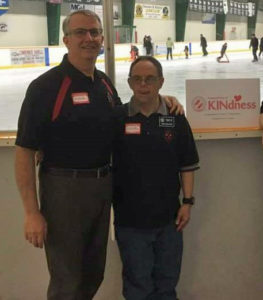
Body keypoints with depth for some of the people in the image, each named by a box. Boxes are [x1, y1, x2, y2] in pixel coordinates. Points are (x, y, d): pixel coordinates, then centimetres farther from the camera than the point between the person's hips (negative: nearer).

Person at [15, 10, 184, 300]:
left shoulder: (104, 81, 6)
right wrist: (32, 212, -20)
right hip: (64, 187, -7)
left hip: (103, 186, 7)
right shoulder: (46, 86, -16)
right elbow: (24, 151, -17)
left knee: (94, 273, 21)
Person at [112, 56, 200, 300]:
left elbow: (187, 165, 4)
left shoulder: (175, 119, -2)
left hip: (169, 216, 2)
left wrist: (187, 202, 0)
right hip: (130, 218, -2)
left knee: (167, 280, 19)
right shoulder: (116, 118, -8)